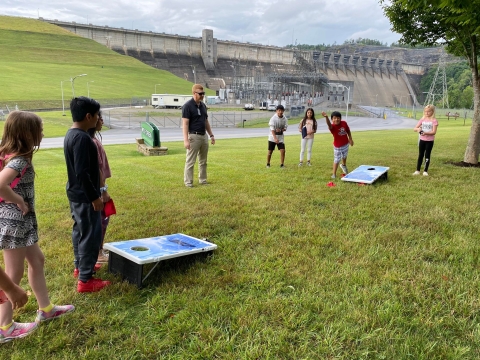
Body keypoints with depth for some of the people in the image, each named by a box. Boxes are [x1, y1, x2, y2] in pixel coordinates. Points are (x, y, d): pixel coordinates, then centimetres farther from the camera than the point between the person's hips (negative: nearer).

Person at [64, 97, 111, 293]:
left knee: (80, 230, 22)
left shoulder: (71, 134, 8)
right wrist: (94, 196, -20)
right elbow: (82, 172, -26)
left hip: (76, 193, 10)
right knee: (91, 235, -3)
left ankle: (80, 266, 37)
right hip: (84, 196, -10)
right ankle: (85, 280, 5)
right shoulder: (81, 138, -24)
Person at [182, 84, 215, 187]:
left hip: (204, 136, 8)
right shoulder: (187, 106, -11)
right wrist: (186, 140, -22)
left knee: (203, 161, 12)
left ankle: (203, 180, 21)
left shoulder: (203, 105, 11)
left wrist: (211, 135, 16)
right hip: (193, 136, -7)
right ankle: (188, 182, 4)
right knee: (190, 161, -2)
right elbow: (185, 124, -15)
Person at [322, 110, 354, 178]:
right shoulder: (332, 127, -27)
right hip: (337, 146, -5)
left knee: (344, 156, 29)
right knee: (336, 160, -1)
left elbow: (348, 131, 6)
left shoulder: (344, 123, -12)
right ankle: (334, 174, 15)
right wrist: (326, 117, -72)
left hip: (346, 144, 5)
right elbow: (329, 124, -52)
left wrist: (350, 139, 10)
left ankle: (343, 165, 60)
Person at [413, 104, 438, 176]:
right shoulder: (422, 119, 3)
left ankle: (425, 171, 9)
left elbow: (434, 132, -16)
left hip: (430, 141, -3)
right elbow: (414, 128, -1)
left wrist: (426, 133, -31)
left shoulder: (434, 120, -8)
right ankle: (417, 170, 12)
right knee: (420, 155, 8)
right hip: (422, 140, 3)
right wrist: (418, 129, -24)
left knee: (427, 155, 2)